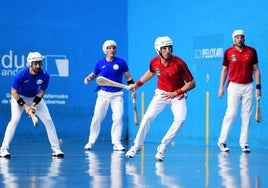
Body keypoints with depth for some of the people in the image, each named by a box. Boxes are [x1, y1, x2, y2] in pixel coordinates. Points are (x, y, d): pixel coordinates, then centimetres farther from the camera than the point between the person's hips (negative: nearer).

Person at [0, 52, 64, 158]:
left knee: (48, 120, -5)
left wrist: (33, 105, -28)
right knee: (15, 119, -22)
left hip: (36, 98, 3)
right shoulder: (21, 74, -31)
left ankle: (56, 149, 4)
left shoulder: (44, 75, -23)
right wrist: (25, 106, -30)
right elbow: (14, 92, -23)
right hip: (19, 97, -3)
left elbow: (41, 92, -14)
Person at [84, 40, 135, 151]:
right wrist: (88, 78, -5)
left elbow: (128, 78, 4)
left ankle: (117, 143, 0)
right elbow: (94, 74, 16)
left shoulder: (121, 63, -2)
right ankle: (91, 142, 7)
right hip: (103, 93, 1)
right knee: (97, 117, -3)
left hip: (117, 95, -1)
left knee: (118, 118, -9)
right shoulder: (100, 63, 2)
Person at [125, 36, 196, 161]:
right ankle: (137, 146, 6)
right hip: (161, 93, 3)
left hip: (177, 95, -3)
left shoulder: (179, 63, -23)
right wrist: (137, 84, 17)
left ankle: (163, 147, -11)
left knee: (180, 119, -24)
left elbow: (192, 83, -16)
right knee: (148, 117, -9)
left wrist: (176, 93, -20)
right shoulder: (154, 62, -11)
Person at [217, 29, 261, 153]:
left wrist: (258, 86, 1)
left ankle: (244, 143, 7)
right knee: (231, 113, -11)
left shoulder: (251, 51, 3)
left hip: (248, 86, 2)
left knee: (246, 116, 2)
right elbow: (224, 70, 8)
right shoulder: (228, 52, 1)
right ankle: (222, 141, -3)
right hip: (234, 86, -2)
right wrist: (221, 87, 3)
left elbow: (255, 69, 7)